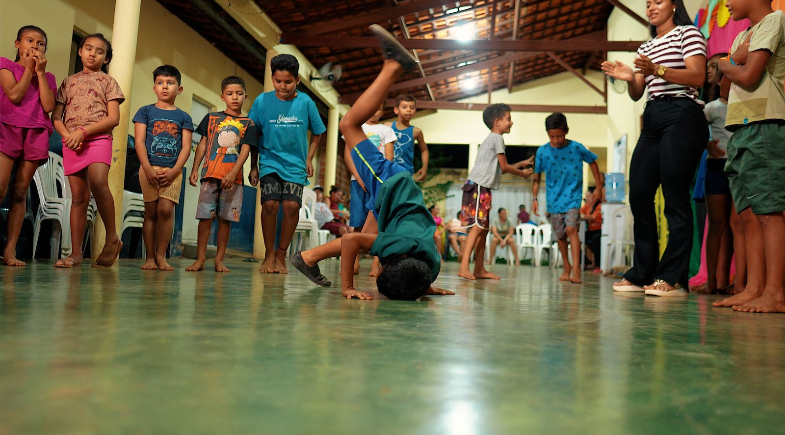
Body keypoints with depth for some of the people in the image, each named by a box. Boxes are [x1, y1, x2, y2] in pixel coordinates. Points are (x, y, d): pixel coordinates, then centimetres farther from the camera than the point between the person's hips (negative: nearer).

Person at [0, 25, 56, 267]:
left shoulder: (47, 77, 20)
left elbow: (49, 106, 1)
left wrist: (40, 72, 2)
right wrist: (28, 69, 2)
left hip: (36, 135, 3)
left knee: (20, 192, 0)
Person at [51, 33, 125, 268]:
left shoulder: (108, 81, 11)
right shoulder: (69, 81, 20)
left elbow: (114, 118, -1)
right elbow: (56, 117, 14)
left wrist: (83, 131, -11)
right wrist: (67, 135, -6)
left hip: (98, 139, -3)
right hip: (71, 143, 4)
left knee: (98, 183, -30)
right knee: (78, 196, 1)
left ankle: (112, 238, -17)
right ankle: (76, 252, 2)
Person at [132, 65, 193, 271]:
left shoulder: (184, 117, 11)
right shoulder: (145, 112, 10)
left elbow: (186, 147, 4)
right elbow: (139, 141, 1)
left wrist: (174, 170, -9)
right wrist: (148, 168, -11)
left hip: (173, 170, 0)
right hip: (149, 168, 0)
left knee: (166, 209, -12)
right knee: (151, 212, 1)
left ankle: (161, 255, -2)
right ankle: (150, 257, 7)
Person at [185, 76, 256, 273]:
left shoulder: (248, 124, 8)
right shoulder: (211, 118, 12)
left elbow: (245, 150, -2)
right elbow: (202, 145, 12)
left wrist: (233, 174, -14)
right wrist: (194, 169, 3)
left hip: (233, 177, 0)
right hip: (210, 174, 1)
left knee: (226, 218, 2)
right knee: (205, 216, -2)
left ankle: (219, 259, 10)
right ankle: (200, 258, 3)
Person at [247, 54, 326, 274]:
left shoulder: (306, 102, -2)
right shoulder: (262, 101, -2)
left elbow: (316, 134, 11)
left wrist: (309, 159, 3)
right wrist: (254, 166, 8)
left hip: (295, 165, 0)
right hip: (269, 161, 0)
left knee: (292, 206, -12)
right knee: (270, 204, -15)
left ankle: (281, 255, 5)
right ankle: (269, 254, 3)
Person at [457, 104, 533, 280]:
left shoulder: (492, 139, 24)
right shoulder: (497, 138, -5)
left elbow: (499, 168, 25)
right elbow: (504, 167, -5)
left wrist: (521, 164, 29)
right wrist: (522, 173, 11)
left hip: (482, 188, 10)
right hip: (478, 186, -10)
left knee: (483, 229, 10)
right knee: (478, 226, -16)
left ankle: (479, 269, 13)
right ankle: (464, 267, -22)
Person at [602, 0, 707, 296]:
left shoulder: (688, 33, 5)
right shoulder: (646, 48, 24)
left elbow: (698, 77, -10)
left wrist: (656, 70, -21)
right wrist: (629, 78, -5)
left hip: (682, 116, -7)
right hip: (653, 119, 7)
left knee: (675, 197, -11)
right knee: (639, 196, 1)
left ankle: (673, 279, -10)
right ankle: (642, 274, 7)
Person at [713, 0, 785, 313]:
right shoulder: (743, 35, 24)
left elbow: (748, 76, -12)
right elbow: (728, 86, 14)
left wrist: (726, 65, 7)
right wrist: (738, 59, -2)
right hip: (741, 129, 9)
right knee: (748, 213, 3)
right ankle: (754, 289, 4)